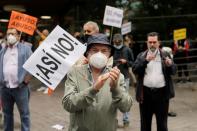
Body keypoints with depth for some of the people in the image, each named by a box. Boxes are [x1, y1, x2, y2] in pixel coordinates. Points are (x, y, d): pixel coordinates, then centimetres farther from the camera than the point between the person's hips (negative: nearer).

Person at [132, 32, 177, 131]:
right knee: (145, 122, 12)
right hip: (145, 93, 1)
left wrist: (170, 65, -21)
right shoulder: (141, 56, 7)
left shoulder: (165, 55, 7)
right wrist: (146, 60, -18)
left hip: (162, 93, 0)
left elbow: (173, 71, 1)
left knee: (162, 123, 8)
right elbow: (134, 70, -5)